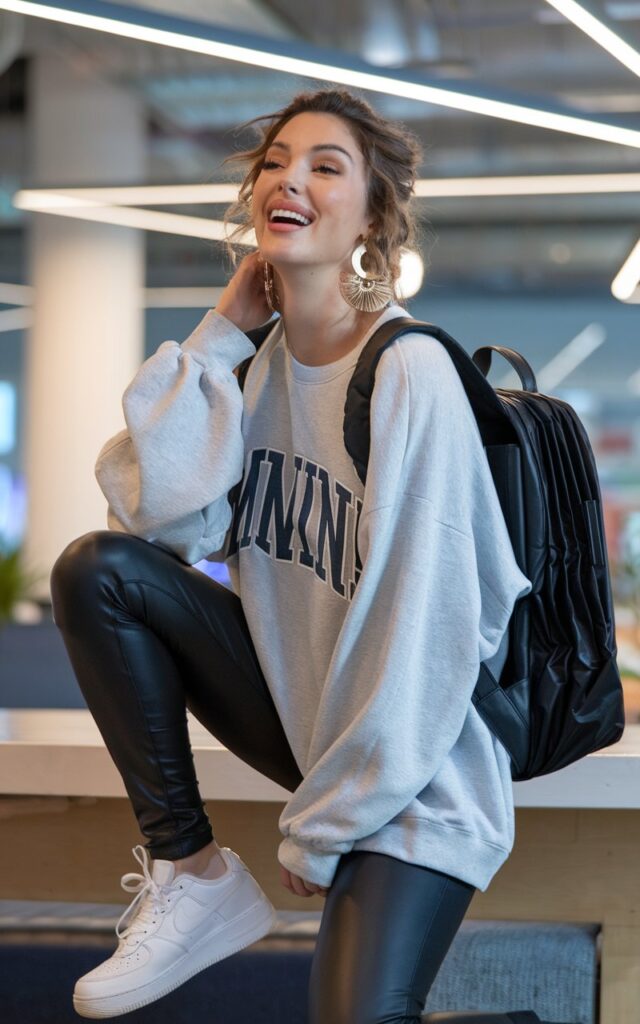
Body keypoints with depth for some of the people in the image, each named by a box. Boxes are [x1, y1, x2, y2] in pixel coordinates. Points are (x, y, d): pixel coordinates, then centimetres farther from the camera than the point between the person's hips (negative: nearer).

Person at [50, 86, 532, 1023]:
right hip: (300, 706, 6)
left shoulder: (408, 374, -19)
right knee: (96, 569, -12)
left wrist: (321, 827, -14)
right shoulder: (256, 359, 1)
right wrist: (220, 331, -11)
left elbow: (424, 627, -19)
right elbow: (169, 514, -14)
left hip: (413, 777, -6)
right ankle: (192, 874, -3)